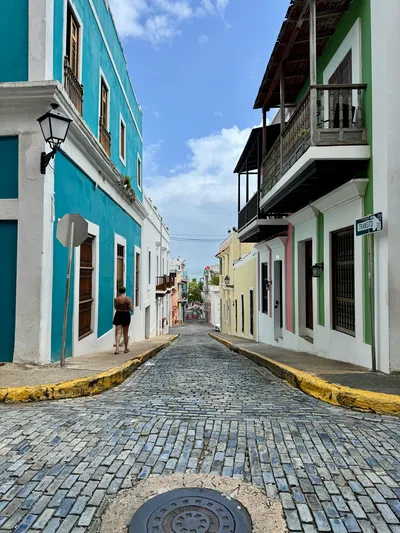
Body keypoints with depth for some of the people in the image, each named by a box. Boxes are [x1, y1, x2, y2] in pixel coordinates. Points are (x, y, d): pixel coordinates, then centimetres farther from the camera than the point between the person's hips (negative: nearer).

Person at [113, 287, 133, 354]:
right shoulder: (128, 299, -8)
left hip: (118, 315, -1)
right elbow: (131, 309, -8)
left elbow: (115, 308, 5)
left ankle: (117, 348, -17)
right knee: (125, 333, 14)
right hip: (126, 315, 1)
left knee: (118, 333, -1)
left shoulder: (116, 299, -8)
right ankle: (126, 349, 25)